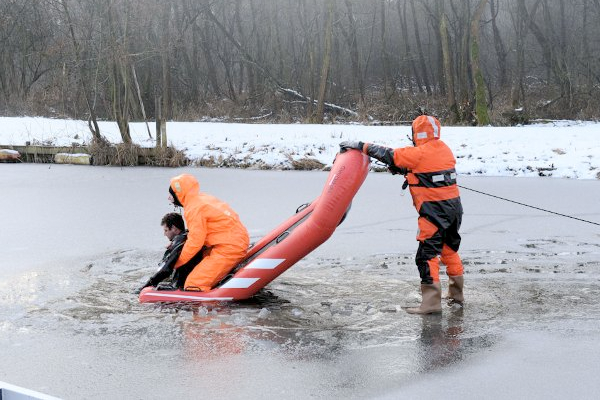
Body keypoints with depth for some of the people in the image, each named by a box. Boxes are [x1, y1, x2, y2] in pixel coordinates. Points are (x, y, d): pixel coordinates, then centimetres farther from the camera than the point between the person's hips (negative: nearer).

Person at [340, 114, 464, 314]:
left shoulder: (419, 153, -14)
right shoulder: (444, 149, 9)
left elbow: (388, 154, -11)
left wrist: (361, 146, -4)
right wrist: (405, 170, 9)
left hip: (434, 211, -9)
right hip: (453, 206, 9)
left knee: (427, 254, -6)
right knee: (449, 249, 22)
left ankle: (431, 301, -10)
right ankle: (456, 293, 33)